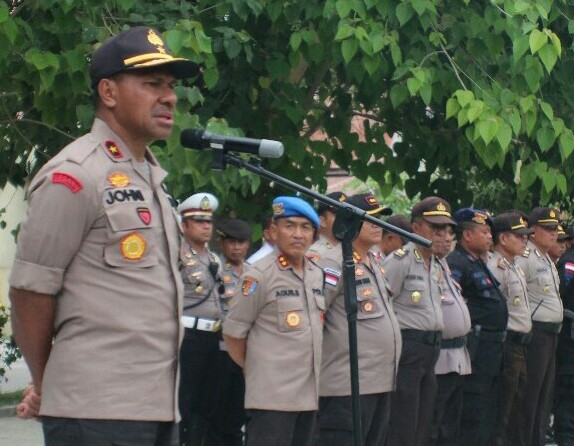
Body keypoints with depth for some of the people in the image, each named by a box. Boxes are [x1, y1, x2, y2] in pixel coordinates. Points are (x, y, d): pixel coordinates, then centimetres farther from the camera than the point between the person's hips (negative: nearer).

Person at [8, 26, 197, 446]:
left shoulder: (151, 177, 17)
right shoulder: (74, 176, -10)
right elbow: (29, 293, -9)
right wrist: (50, 388, 1)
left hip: (159, 408, 8)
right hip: (98, 411, -8)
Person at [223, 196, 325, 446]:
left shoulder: (317, 275, 11)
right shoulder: (259, 275, -9)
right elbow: (233, 332, -5)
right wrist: (256, 370, 4)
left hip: (309, 394, 7)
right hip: (272, 395, -7)